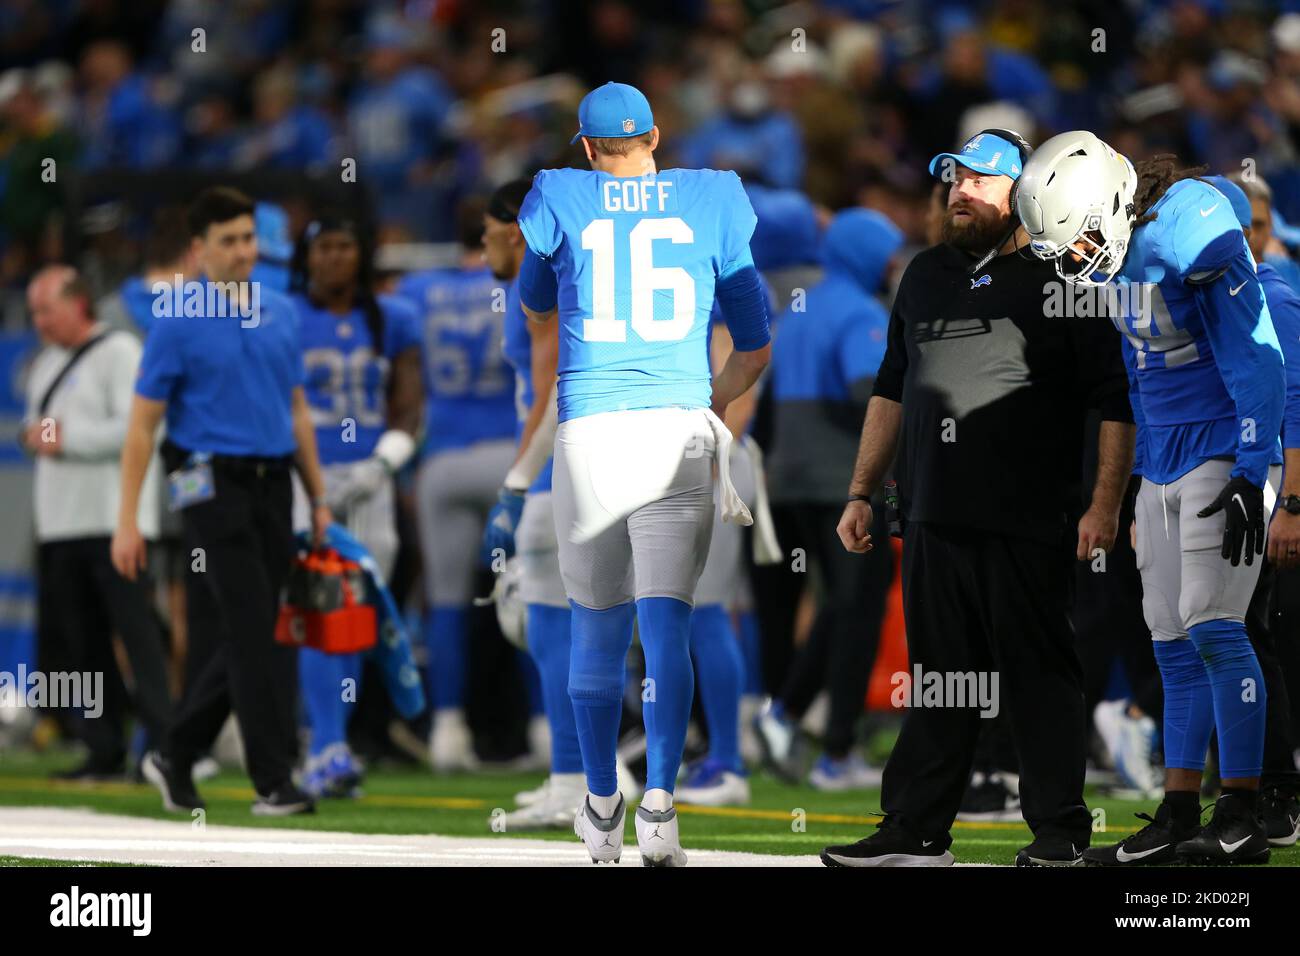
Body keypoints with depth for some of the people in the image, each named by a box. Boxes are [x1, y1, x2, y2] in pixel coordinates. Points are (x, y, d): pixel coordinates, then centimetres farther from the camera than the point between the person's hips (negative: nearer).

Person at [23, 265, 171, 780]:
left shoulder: (119, 352, -5)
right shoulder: (46, 363, 21)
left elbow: (134, 428, -15)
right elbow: (36, 425, 29)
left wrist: (67, 439, -13)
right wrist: (35, 434, 6)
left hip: (112, 519, -8)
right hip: (60, 521, 8)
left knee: (136, 631, -12)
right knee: (76, 641, 7)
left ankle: (163, 741, -13)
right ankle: (105, 749, 11)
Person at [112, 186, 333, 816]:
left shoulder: (280, 314, 12)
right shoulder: (177, 323, -5)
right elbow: (142, 423, -4)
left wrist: (319, 500, 16)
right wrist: (127, 521, -8)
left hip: (272, 484, 6)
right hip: (215, 484, -6)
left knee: (224, 639, 8)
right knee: (253, 633, -11)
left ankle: (175, 759, 22)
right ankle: (273, 781, -10)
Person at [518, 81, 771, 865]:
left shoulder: (562, 204, 7)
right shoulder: (712, 206, 8)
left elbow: (536, 307, 28)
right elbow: (756, 349, 12)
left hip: (590, 437, 1)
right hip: (680, 432, 0)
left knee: (598, 627, 13)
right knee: (666, 627, -6)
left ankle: (603, 808, 22)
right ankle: (659, 801, -22)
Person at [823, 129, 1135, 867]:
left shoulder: (1059, 281, -3)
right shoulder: (927, 277, 17)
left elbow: (1117, 401, -7)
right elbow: (892, 391, 24)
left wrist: (1106, 504, -14)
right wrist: (862, 493, 19)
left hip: (1027, 528, -6)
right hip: (934, 522, 6)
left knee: (1040, 679, -2)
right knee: (938, 683, 9)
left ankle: (1060, 834, 4)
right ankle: (917, 833, 12)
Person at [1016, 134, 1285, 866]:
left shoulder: (1193, 225, -18)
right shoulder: (1131, 249, 8)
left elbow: (1254, 356, -19)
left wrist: (1252, 475, -20)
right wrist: (1142, 468, 22)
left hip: (1225, 453, -9)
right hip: (1164, 464, 9)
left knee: (1210, 626, -15)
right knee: (1174, 642, 7)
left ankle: (1243, 819, -13)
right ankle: (1180, 817, 10)